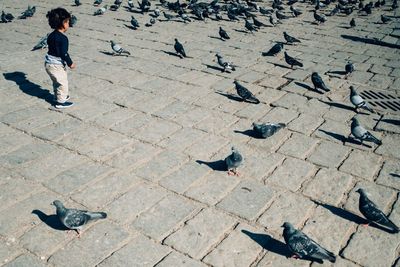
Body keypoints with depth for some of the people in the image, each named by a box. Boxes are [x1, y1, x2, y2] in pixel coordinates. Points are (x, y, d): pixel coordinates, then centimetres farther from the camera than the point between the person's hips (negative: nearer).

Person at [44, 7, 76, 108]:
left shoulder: (51, 35, 6)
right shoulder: (63, 38, -22)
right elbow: (64, 54, -23)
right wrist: (70, 63, -10)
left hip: (48, 63, 9)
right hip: (57, 65, -9)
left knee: (56, 82, 25)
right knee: (63, 83, 4)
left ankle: (58, 96, 39)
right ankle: (61, 102, 11)